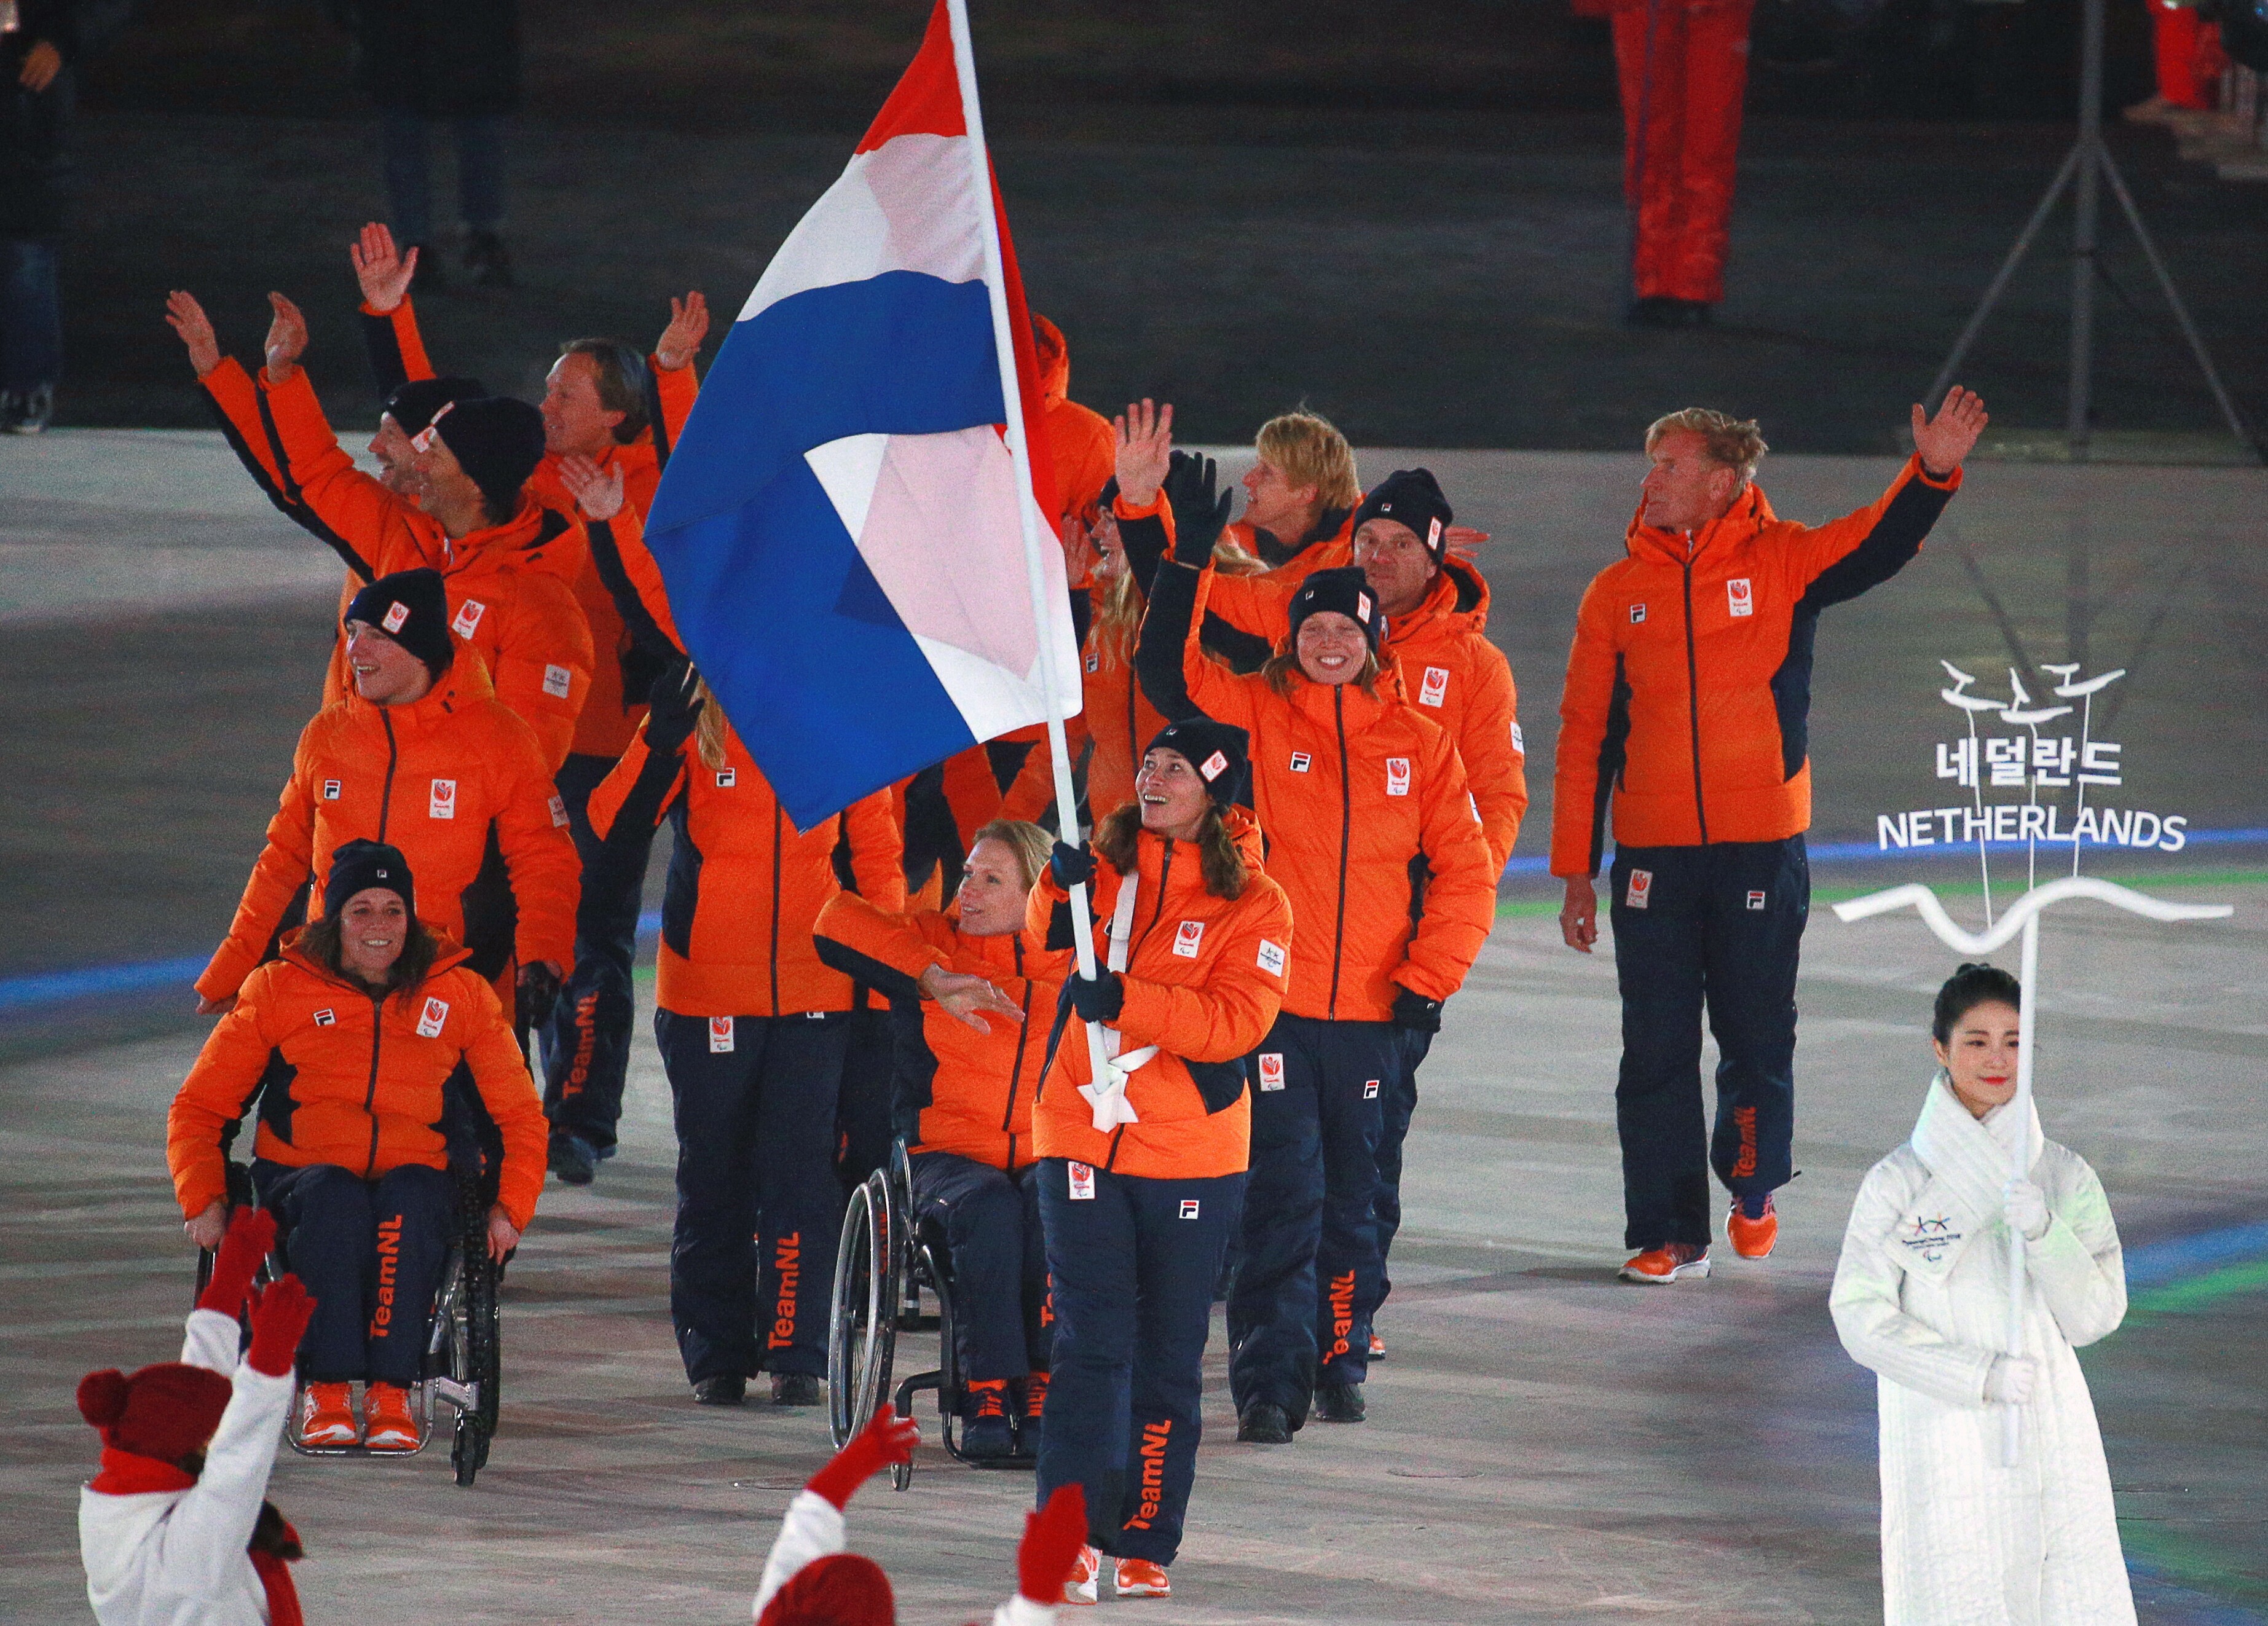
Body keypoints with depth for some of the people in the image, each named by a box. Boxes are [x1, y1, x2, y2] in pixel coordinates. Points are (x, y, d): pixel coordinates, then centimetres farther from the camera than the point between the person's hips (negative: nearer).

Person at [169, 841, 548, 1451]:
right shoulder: (280, 989, 10)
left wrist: (510, 1206, 2)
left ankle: (391, 1393, -36)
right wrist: (203, 1199, -3)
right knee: (334, 1198, -38)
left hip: (418, 1179, 0)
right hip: (300, 1178, 0)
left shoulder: (460, 994, 13)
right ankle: (326, 1391, -36)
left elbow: (519, 1115, 18)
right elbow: (199, 1108, 13)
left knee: (408, 1202, -37)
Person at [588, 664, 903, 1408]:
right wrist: (662, 738, -29)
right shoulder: (692, 727, -3)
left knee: (802, 1177, -4)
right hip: (707, 998, 0)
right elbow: (614, 824, -16)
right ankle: (716, 1355, 18)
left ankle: (796, 1354, 3)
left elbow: (875, 850, 12)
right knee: (713, 1179, 8)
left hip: (813, 996, 0)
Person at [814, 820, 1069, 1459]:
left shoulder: (1074, 968, 12)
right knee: (989, 1209, -36)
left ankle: (1041, 1392, -28)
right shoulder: (935, 941, 9)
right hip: (950, 1155, -1)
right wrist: (931, 979, -15)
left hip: (1047, 1158, 1)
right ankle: (986, 1398, -33)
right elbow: (839, 921, -7)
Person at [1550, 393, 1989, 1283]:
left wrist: (1932, 473, -35)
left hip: (1761, 849, -1)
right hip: (1651, 856, 1)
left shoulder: (1781, 564, -1)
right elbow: (1586, 735, 5)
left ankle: (1751, 1186, 32)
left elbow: (1879, 546, -15)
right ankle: (1667, 1232, 8)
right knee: (1657, 1050, 1)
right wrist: (1576, 872, 3)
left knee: (1758, 1038, 8)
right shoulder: (1617, 593, 3)